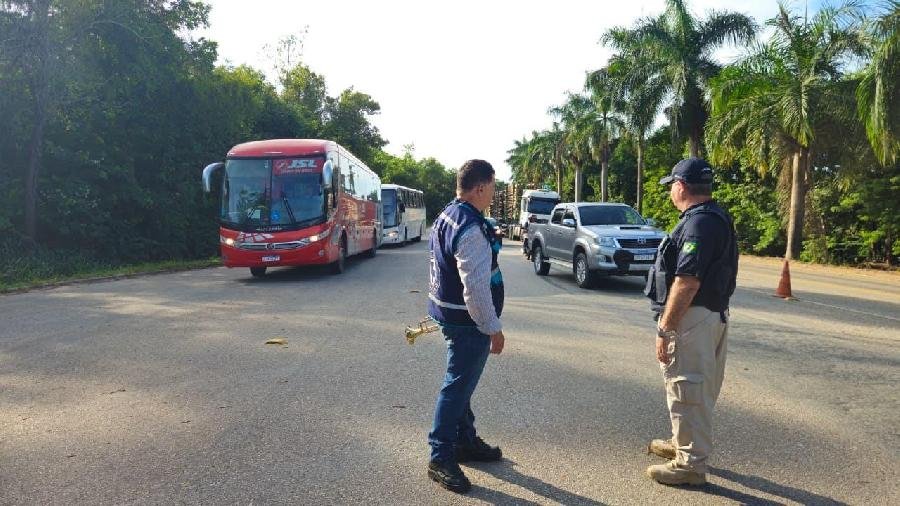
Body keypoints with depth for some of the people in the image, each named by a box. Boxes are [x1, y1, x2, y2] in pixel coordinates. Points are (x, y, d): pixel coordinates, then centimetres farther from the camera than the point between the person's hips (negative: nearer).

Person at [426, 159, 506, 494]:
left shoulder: (447, 216, 8)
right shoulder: (471, 229, -24)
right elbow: (476, 288, -26)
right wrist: (493, 329, -18)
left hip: (449, 312, 10)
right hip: (466, 320, -10)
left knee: (462, 382, 20)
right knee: (458, 385, 1)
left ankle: (465, 441, 36)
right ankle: (440, 458, 13)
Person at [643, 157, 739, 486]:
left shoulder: (699, 222, -21)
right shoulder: (715, 218, 13)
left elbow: (687, 283, -26)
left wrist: (664, 328, -21)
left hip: (693, 318, -11)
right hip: (713, 314, 11)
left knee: (688, 389, 0)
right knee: (697, 387, 21)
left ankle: (691, 464, 12)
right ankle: (684, 444, 38)